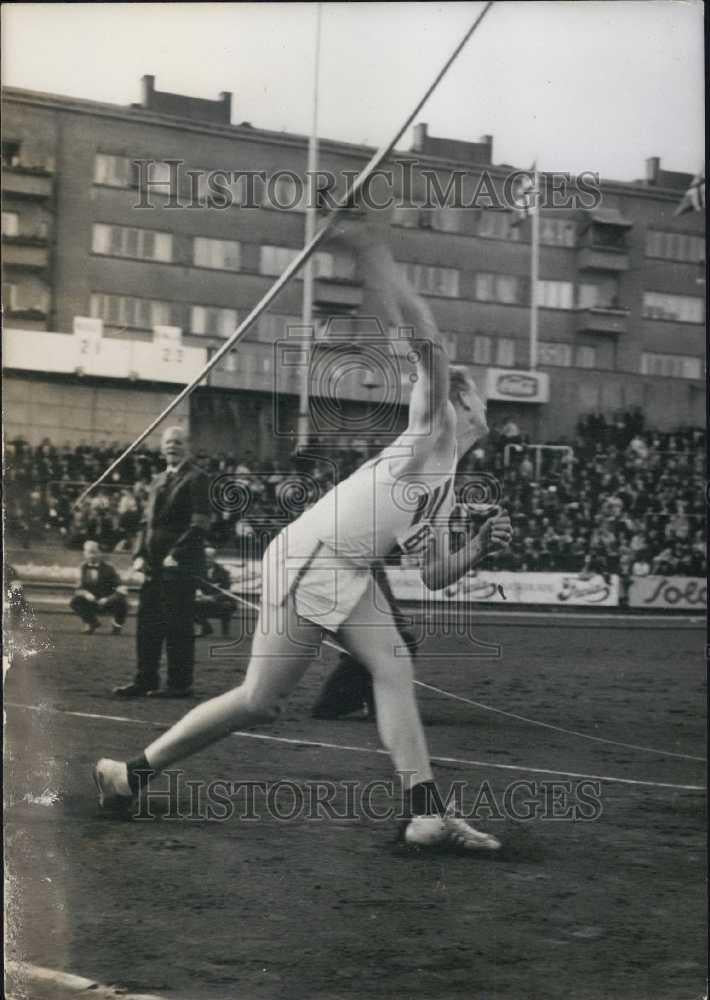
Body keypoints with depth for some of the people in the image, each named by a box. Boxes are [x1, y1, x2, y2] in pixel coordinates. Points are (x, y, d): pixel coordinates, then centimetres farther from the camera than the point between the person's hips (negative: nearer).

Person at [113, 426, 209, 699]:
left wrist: (176, 555, -17)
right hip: (154, 564, 8)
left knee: (178, 625, -4)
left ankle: (180, 684, 2)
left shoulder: (196, 479, -4)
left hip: (181, 564, -8)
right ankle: (145, 680, 13)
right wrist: (140, 554, 7)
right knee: (147, 622, 7)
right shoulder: (159, 481, 21)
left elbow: (199, 524, -12)